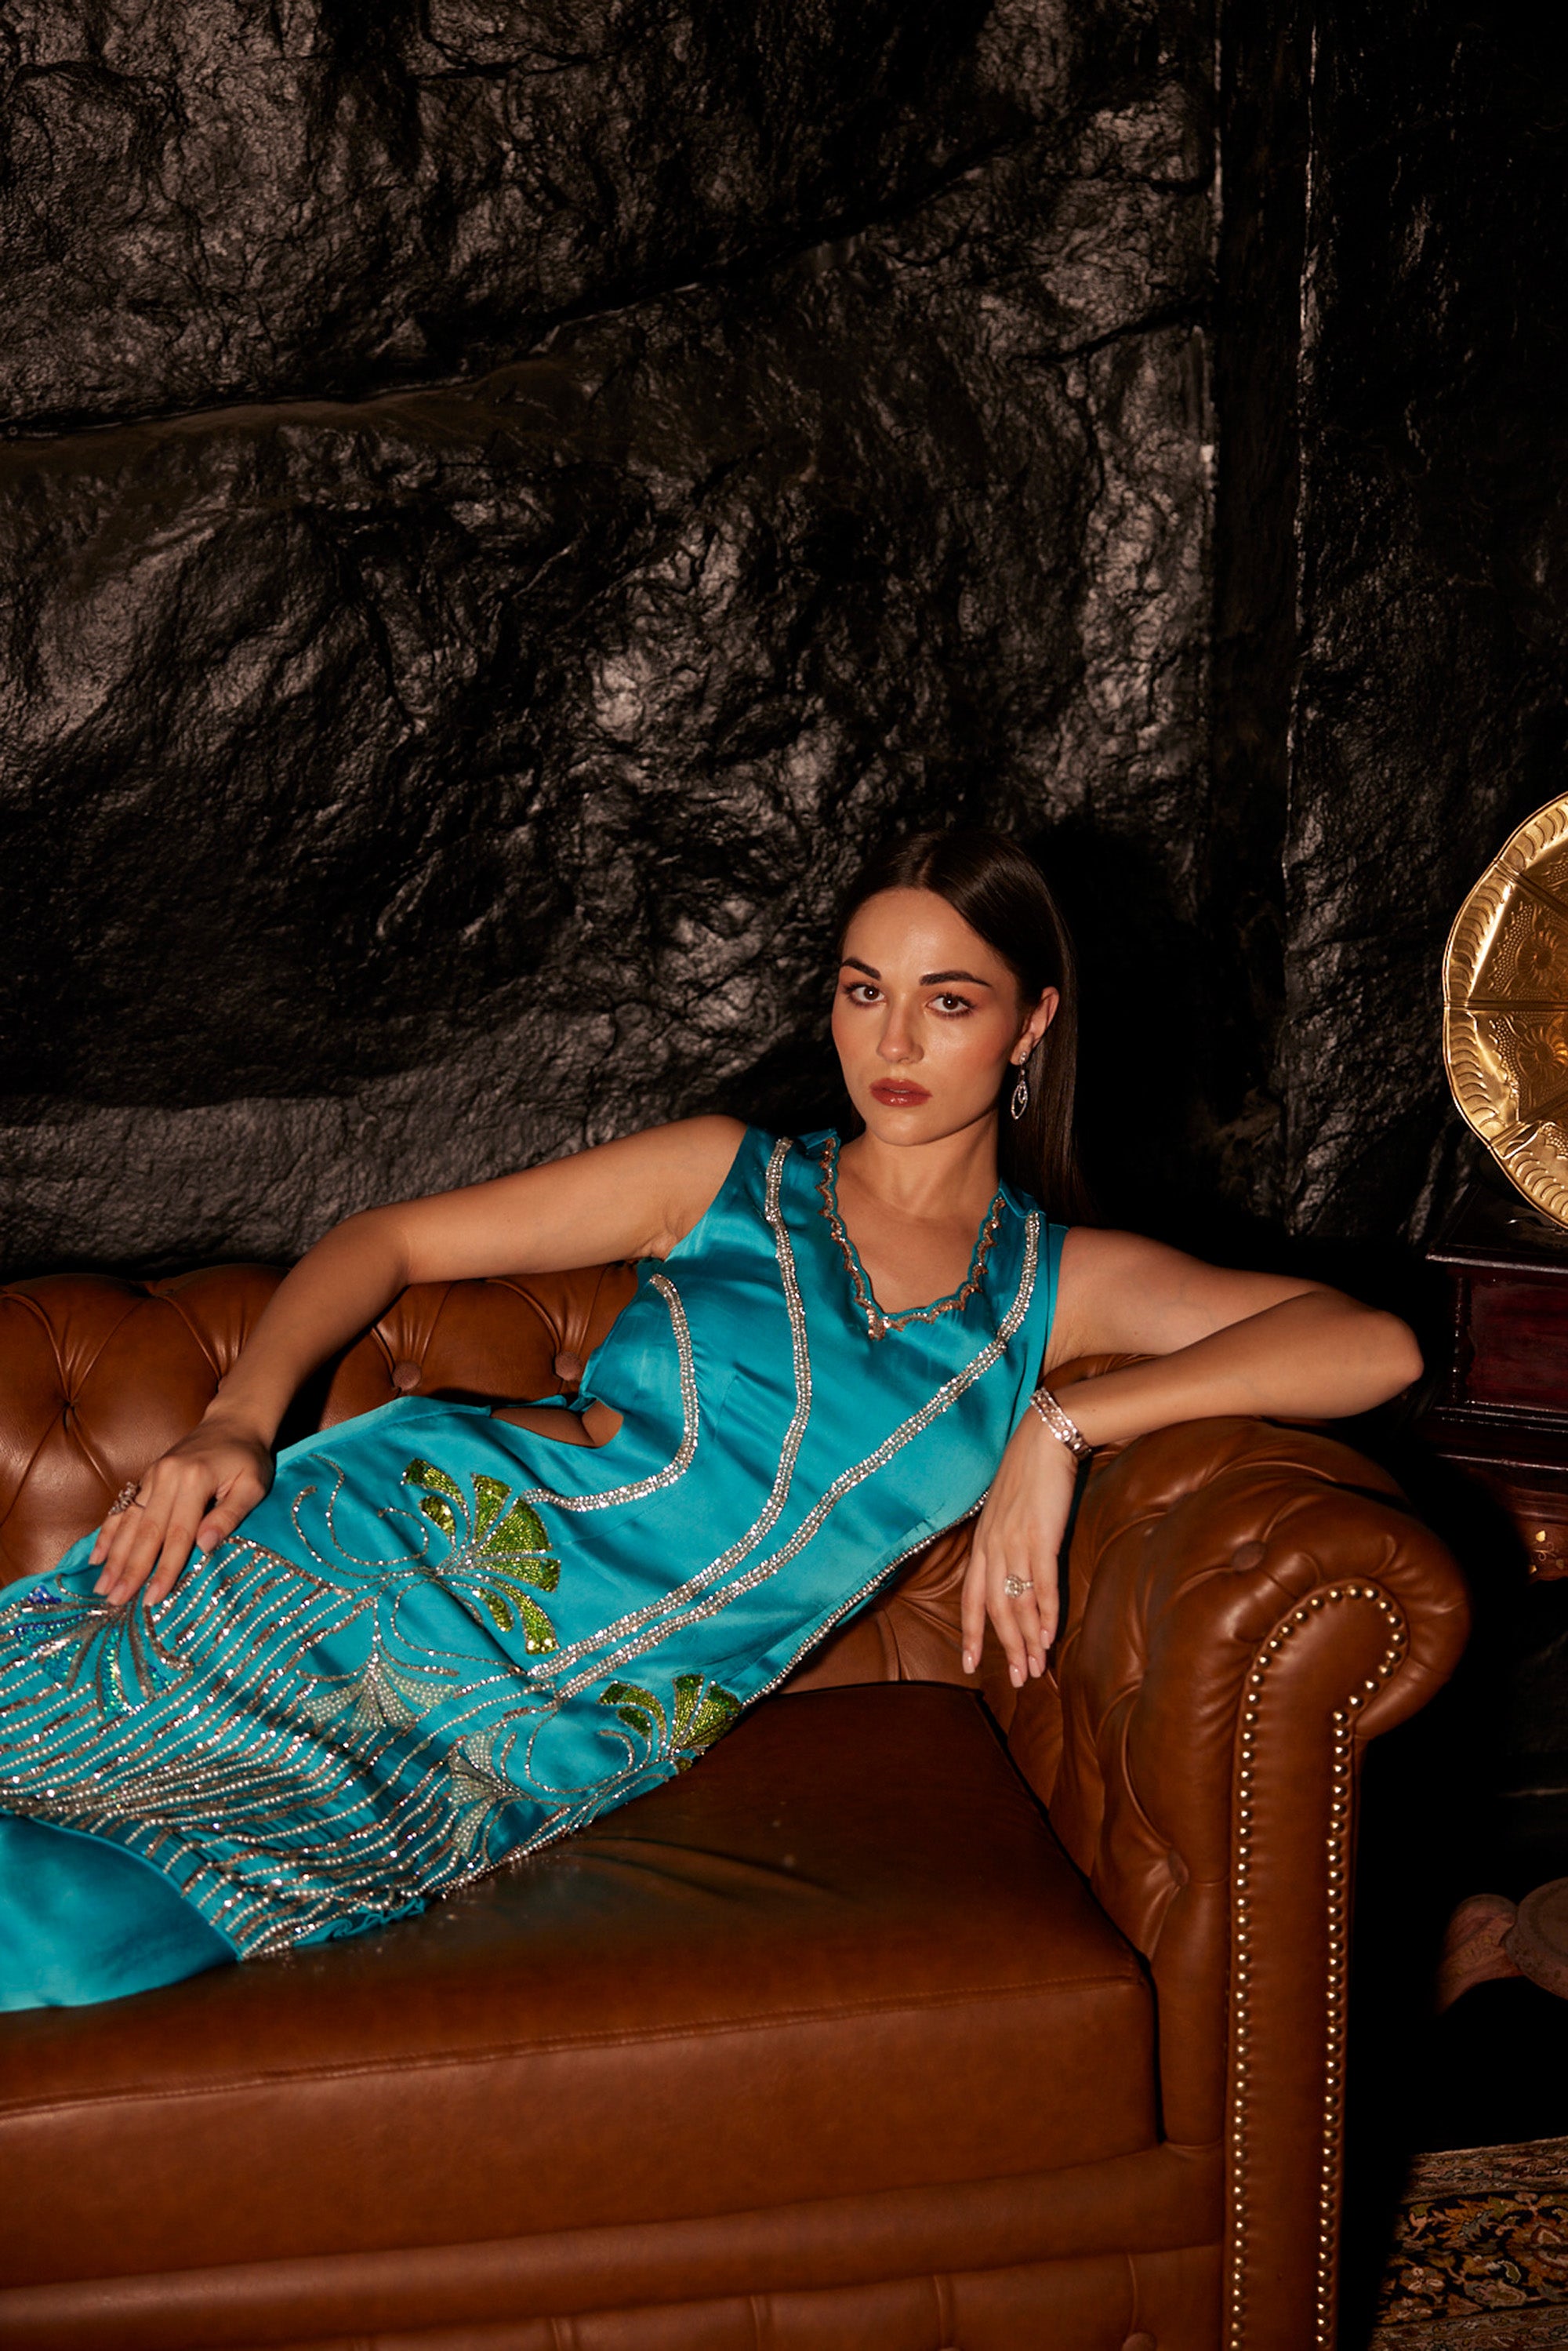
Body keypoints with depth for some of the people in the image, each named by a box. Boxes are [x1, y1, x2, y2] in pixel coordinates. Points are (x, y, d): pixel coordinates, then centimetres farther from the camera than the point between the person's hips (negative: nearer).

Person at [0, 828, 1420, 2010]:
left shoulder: (1061, 1285, 10)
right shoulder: (729, 1178, 10)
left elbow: (1374, 1346, -3)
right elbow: (393, 1238, 12)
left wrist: (1063, 1422, -14)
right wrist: (241, 1420, -6)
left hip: (546, 1742, -1)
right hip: (388, 1544, 2)